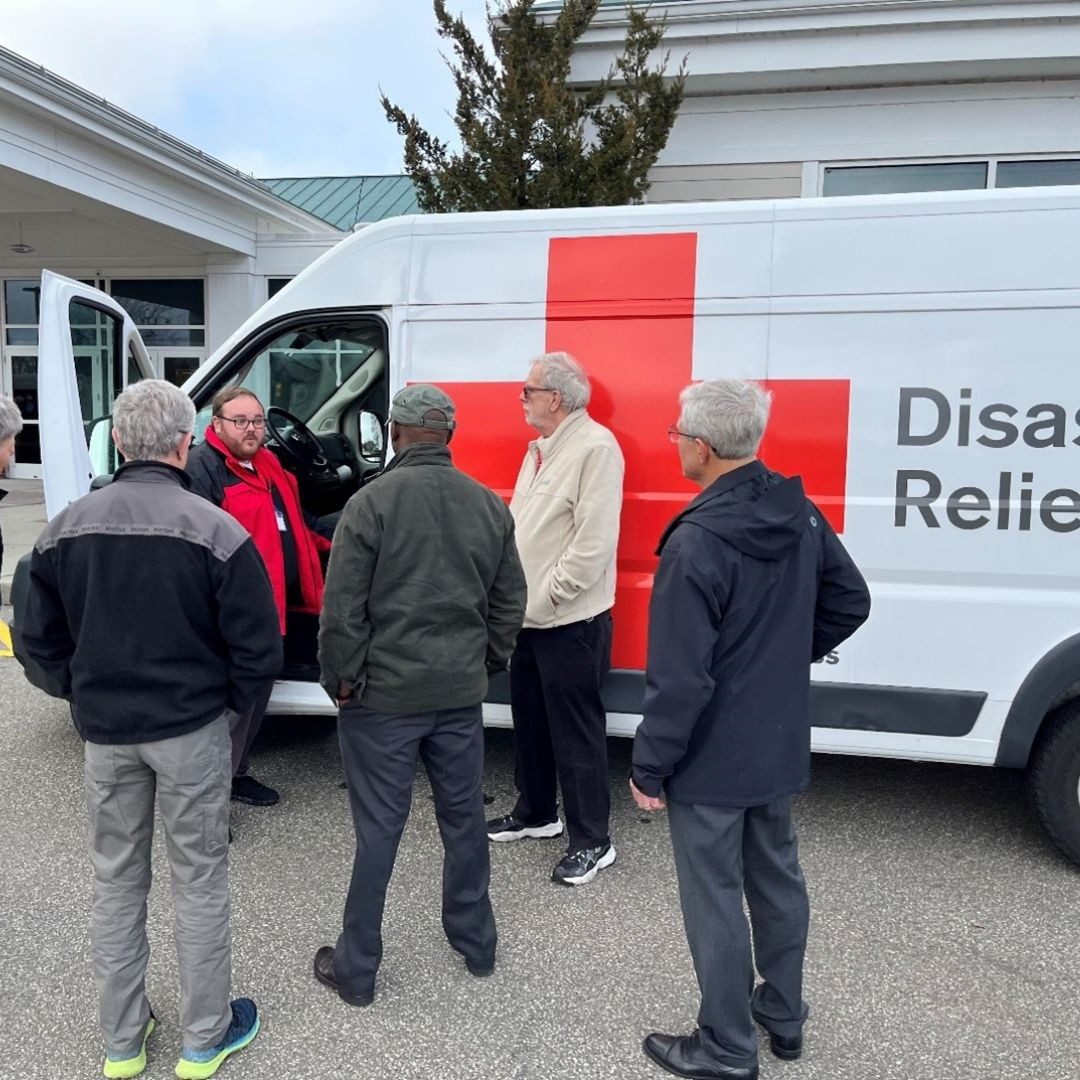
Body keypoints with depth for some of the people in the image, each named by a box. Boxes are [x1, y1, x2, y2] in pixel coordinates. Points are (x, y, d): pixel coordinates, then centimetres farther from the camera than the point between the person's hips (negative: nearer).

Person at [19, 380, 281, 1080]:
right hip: (192, 730, -4)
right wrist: (230, 702, 2)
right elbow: (258, 648, -16)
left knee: (117, 883, 19)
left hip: (105, 733, 4)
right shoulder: (215, 531, -17)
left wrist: (85, 697, 15)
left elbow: (41, 639, 5)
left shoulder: (67, 529, -3)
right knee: (200, 883, 12)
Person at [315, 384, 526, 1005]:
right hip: (461, 695, 4)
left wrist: (341, 678, -1)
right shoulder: (490, 506, 2)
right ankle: (477, 944, 35)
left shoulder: (372, 502, -13)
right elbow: (510, 603, 8)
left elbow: (343, 607, -13)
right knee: (465, 819, 18)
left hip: (384, 695, -4)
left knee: (379, 830, 6)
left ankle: (356, 970, 21)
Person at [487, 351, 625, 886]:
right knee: (530, 719, 20)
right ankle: (535, 812, 38)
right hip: (530, 616, 10)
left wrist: (548, 596, -19)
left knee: (575, 732, 0)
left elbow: (594, 540, -23)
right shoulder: (539, 448, 14)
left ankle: (591, 841, 14)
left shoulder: (595, 447, -17)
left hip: (571, 621, -9)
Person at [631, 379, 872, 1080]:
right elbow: (850, 603, 11)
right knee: (777, 878, 23)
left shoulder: (697, 543, -27)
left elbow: (679, 678, -25)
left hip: (711, 760, -8)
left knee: (715, 902, 9)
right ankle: (784, 1016, 42)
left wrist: (650, 768, -13)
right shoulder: (800, 515, -2)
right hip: (780, 747, 8)